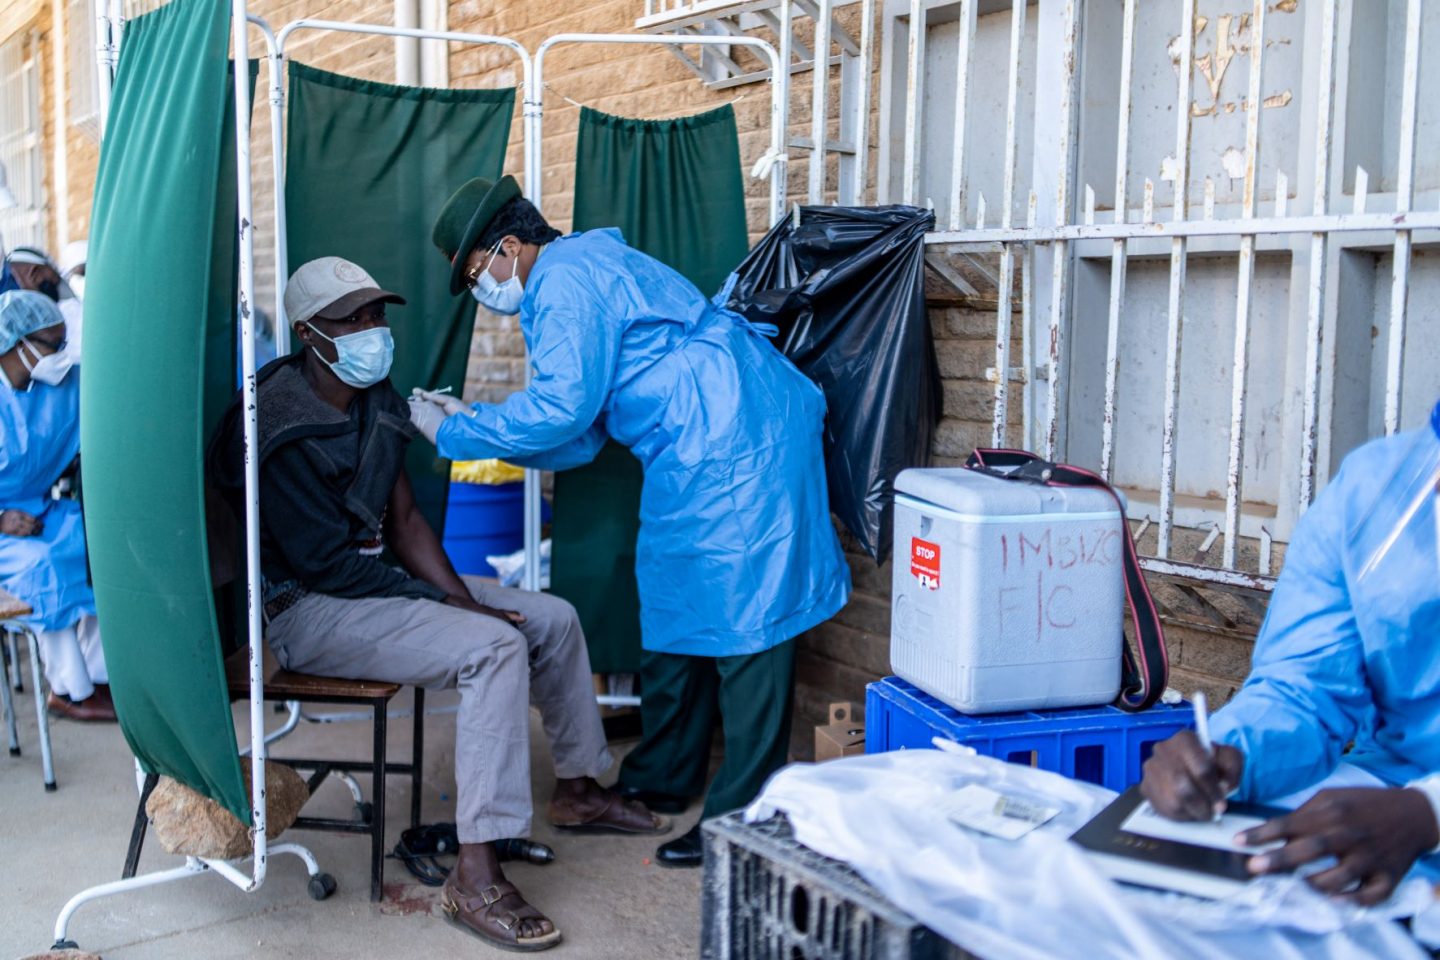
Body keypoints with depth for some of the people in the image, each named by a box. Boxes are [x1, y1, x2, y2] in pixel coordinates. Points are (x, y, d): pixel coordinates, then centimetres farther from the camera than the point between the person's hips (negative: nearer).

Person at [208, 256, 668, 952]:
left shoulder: (375, 400, 7)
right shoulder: (281, 427, -20)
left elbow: (402, 519, 7)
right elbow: (325, 561, -22)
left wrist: (461, 598, -7)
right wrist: (446, 605, -20)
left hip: (373, 580, 9)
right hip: (308, 609, -9)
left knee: (553, 618, 6)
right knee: (494, 647, -29)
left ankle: (578, 789, 25)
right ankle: (475, 881, -29)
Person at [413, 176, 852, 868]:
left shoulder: (566, 280, -10)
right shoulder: (573, 279, 23)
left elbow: (561, 407, -19)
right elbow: (579, 438, 21)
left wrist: (455, 434, -8)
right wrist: (474, 422, 15)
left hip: (736, 446, -11)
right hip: (695, 454, 11)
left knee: (742, 626, -8)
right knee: (672, 611, 17)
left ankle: (741, 819, -3)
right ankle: (662, 778, 30)